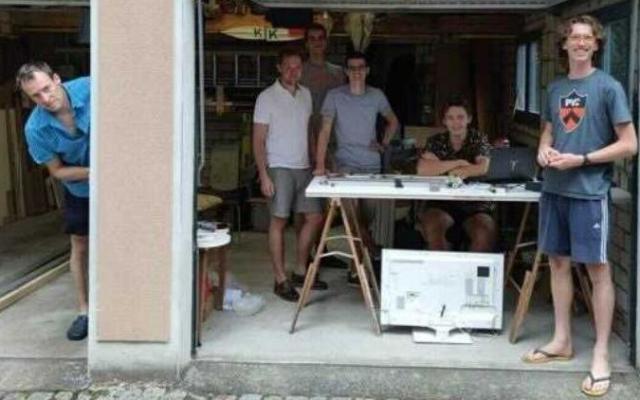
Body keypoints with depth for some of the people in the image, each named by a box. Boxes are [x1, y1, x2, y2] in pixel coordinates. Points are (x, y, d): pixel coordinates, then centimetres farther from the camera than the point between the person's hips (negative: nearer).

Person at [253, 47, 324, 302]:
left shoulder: (306, 95, 10)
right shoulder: (267, 98, -8)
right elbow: (258, 140, -10)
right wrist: (264, 176, -16)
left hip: (304, 167, 6)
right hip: (279, 168, -6)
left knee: (314, 217, 8)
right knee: (279, 221, -2)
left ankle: (300, 271, 22)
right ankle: (281, 280, 5)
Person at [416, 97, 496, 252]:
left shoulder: (478, 139, 9)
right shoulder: (436, 142, 9)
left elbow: (483, 167, -11)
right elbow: (422, 169, -11)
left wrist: (464, 172, -34)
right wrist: (459, 163, -12)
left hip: (475, 204, 0)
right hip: (441, 204, 0)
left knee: (486, 234, -28)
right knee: (432, 228, -32)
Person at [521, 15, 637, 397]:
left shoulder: (609, 87, -6)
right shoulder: (556, 88, 12)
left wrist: (580, 159, -15)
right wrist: (544, 150, -1)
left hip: (589, 190, -6)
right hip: (554, 188, 6)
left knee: (597, 267, -2)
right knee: (559, 261, 12)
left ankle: (601, 355, 5)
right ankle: (562, 340, 26)